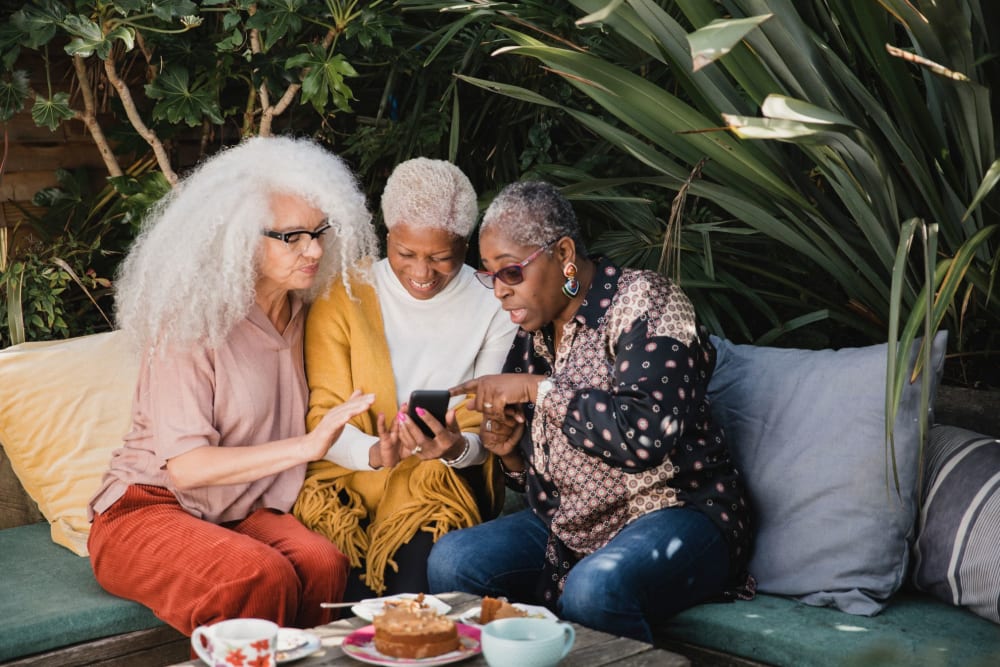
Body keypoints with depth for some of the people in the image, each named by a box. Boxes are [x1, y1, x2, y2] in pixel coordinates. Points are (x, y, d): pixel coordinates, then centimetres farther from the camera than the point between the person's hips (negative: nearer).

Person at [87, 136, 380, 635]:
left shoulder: (301, 314, 7)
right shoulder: (190, 325, -14)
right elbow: (185, 466, -21)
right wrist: (307, 445, -30)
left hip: (242, 514, 5)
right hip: (150, 508, -5)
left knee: (322, 562, -28)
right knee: (261, 574, -35)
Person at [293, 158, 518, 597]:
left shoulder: (493, 308, 2)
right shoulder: (344, 297, -1)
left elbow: (486, 429, 0)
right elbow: (323, 413, -6)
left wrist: (458, 447, -25)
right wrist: (374, 453, -28)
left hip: (448, 481, 1)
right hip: (353, 475, 0)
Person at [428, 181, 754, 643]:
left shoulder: (644, 301, -10)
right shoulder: (533, 336, 11)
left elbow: (647, 433, -27)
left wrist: (537, 388, -20)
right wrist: (509, 451, -3)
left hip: (676, 514, -7)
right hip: (567, 532, 7)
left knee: (595, 587, -36)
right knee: (450, 560, -14)